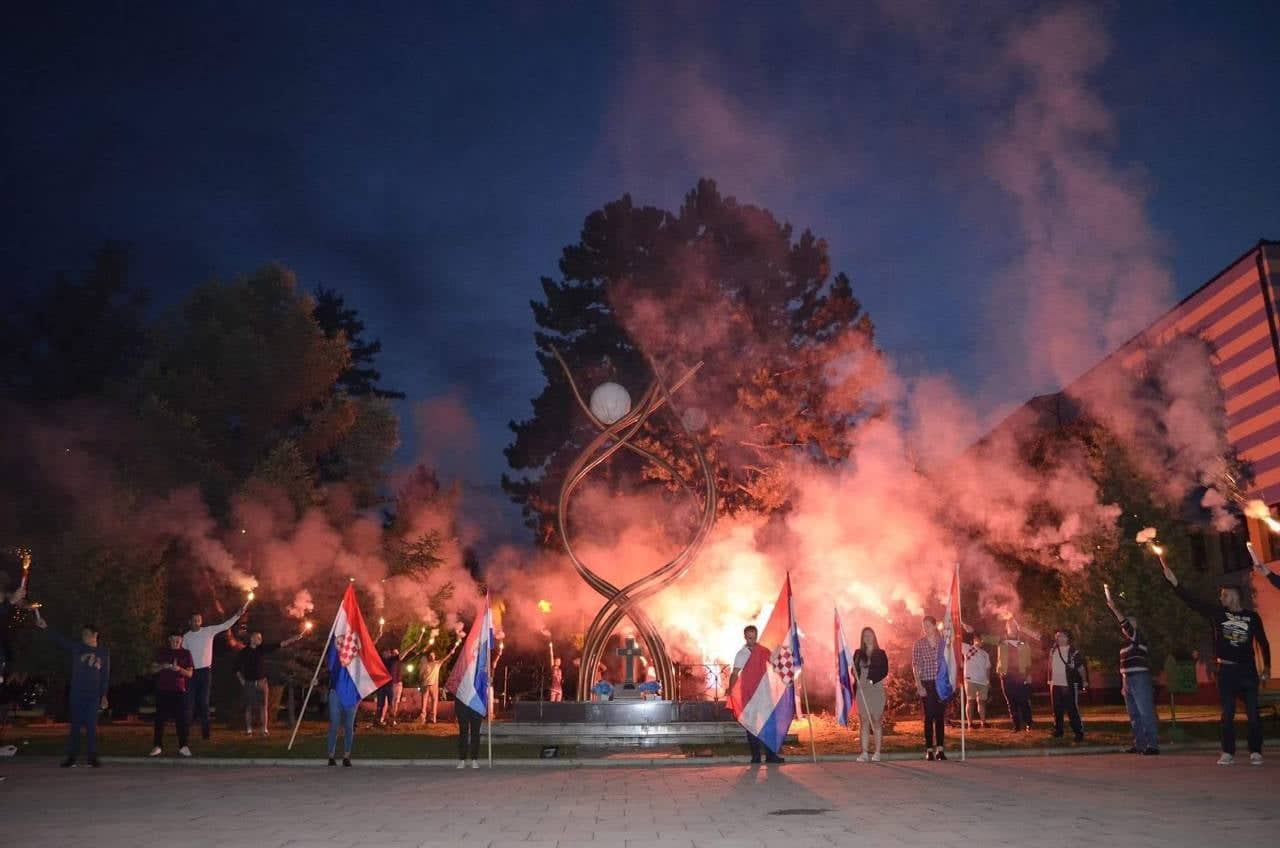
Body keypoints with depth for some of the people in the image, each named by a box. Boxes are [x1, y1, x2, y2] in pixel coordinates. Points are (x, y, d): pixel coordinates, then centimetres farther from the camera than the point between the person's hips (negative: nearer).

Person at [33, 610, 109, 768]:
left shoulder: (103, 653, 5)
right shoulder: (77, 648, 6)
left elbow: (106, 676, 5)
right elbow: (60, 639, -4)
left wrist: (104, 695, 0)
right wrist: (46, 627, -17)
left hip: (94, 695, -1)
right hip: (76, 693, 1)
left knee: (91, 726, -1)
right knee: (75, 725, 2)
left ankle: (92, 757, 3)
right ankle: (71, 757, 8)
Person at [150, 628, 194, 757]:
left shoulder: (186, 653, 7)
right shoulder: (161, 652, 10)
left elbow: (190, 674, 4)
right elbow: (153, 669, 9)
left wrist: (179, 669, -16)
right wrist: (163, 666, -11)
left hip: (179, 691, -1)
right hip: (162, 690, 1)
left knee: (181, 719, -5)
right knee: (160, 719, -1)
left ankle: (183, 747, -4)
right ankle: (157, 746, 5)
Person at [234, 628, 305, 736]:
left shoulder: (263, 648, 2)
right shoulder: (243, 652, -2)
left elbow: (281, 644, -2)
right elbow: (237, 669, 8)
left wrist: (295, 638, -9)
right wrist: (242, 681, 1)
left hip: (261, 682, 1)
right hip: (248, 683, -1)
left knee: (263, 706, 0)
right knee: (248, 707, 5)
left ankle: (265, 729, 3)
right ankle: (248, 730, 14)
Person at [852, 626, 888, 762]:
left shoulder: (881, 654, 6)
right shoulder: (858, 653, 12)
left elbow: (885, 671, -2)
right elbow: (854, 671, 12)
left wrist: (872, 679, -14)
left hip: (876, 689, -2)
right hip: (862, 690, 2)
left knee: (876, 720, -1)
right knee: (863, 721, 0)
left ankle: (877, 752, 4)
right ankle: (864, 752, 1)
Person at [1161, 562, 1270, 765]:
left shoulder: (1252, 617, 3)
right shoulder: (1217, 612, 3)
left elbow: (1263, 642, 11)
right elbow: (1192, 601, -3)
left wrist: (1267, 666, 6)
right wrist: (1174, 582, -13)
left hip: (1248, 670, -1)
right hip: (1226, 670, 1)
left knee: (1253, 713, -1)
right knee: (1227, 714, 2)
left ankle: (1255, 752, 8)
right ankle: (1228, 752, 7)